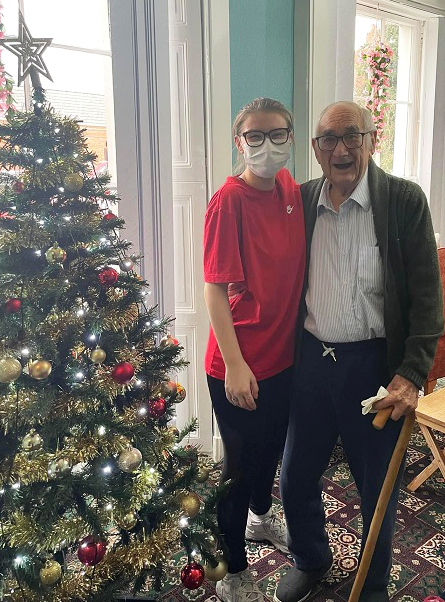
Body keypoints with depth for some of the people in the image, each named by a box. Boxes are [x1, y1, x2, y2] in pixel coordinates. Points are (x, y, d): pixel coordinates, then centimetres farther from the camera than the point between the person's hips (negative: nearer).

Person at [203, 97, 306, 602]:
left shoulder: (289, 188, 3)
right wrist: (234, 363, -23)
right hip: (239, 363, -7)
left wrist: (301, 331, 12)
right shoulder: (229, 199, -19)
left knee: (273, 444, 26)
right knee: (241, 462, 8)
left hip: (284, 351, 7)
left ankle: (260, 516, 54)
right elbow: (215, 287, -20)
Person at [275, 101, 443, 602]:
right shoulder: (301, 200, 3)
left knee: (378, 488, 14)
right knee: (296, 479, 17)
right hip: (311, 359, 4)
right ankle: (311, 560, 47)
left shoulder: (405, 200, -8)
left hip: (375, 364, -3)